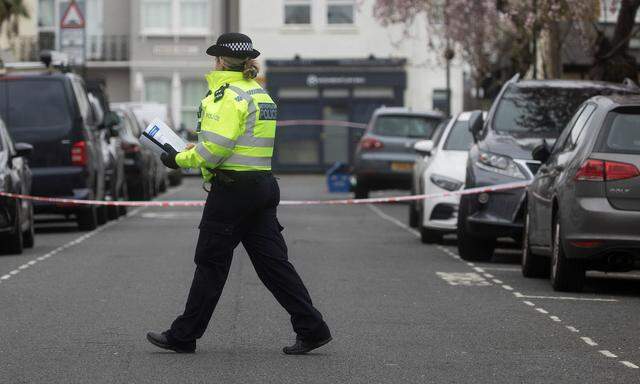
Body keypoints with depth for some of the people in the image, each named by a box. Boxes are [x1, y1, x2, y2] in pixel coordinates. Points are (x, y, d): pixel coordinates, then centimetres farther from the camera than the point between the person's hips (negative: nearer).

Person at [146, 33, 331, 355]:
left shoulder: (229, 95, -14)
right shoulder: (261, 94, 16)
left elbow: (216, 147, -20)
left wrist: (180, 159, -6)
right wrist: (190, 153, 15)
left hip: (233, 188, -9)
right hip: (263, 185, 9)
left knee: (211, 263, 0)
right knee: (271, 261, 7)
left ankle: (183, 336, 9)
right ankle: (312, 328, 2)